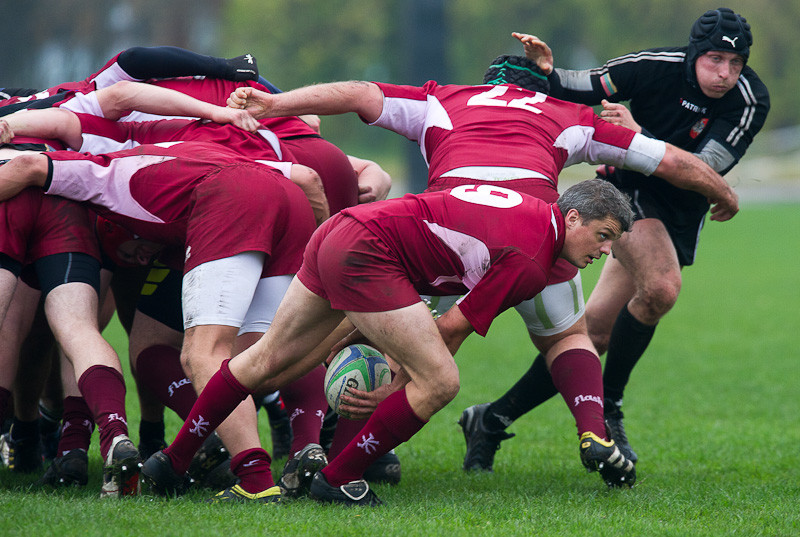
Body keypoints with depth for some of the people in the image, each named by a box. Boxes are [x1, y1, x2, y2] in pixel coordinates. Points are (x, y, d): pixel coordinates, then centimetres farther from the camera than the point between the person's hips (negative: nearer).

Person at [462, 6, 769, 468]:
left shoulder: (751, 101, -18)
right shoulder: (655, 67, -19)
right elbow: (576, 90, -7)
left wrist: (638, 136, -37)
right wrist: (545, 72, -28)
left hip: (678, 220, 3)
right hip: (628, 193, -3)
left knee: (594, 335, 0)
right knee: (661, 287, -32)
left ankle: (494, 418, 14)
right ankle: (607, 408, -13)